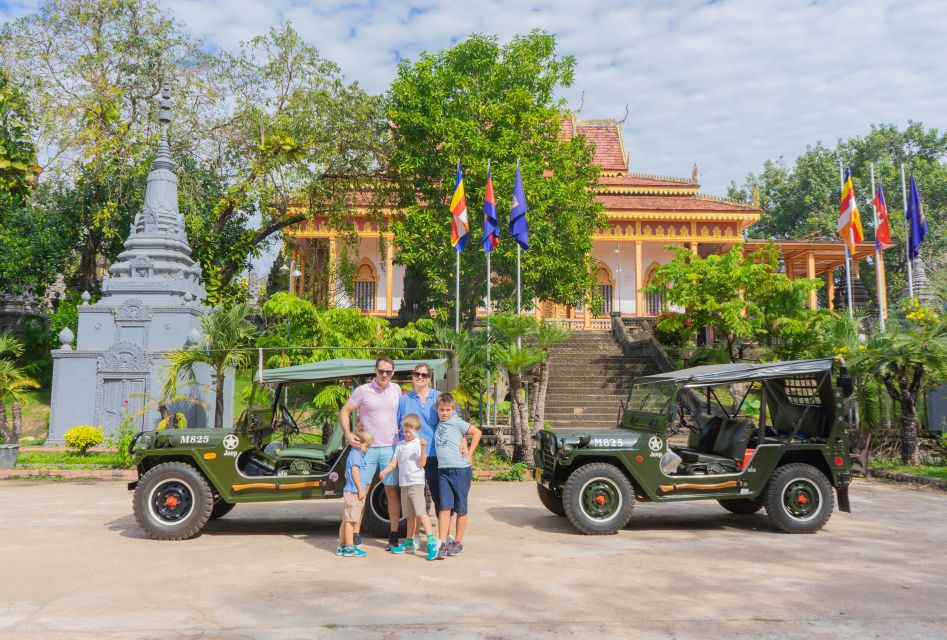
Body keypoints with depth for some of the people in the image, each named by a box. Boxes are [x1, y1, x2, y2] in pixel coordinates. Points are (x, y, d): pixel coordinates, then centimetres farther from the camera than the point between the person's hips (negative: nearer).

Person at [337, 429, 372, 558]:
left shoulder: (353, 454, 19)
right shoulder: (356, 454, -12)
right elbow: (355, 472, -19)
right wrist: (360, 490, -18)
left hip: (349, 491, 10)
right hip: (354, 492, -10)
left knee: (346, 520, 14)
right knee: (350, 520, -7)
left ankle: (341, 547, 20)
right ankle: (349, 548, -4)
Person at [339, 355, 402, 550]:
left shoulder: (396, 390, 8)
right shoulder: (362, 391, -3)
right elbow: (344, 412, 2)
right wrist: (348, 435, -10)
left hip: (390, 448, 2)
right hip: (367, 448, -2)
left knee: (392, 492, 5)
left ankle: (394, 535, 14)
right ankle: (356, 535, 10)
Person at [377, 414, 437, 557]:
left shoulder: (418, 444, -5)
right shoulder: (400, 445, 14)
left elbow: (421, 463, -13)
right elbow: (393, 463, 12)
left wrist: (423, 448, -27)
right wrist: (385, 471, -6)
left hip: (416, 482, -6)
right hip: (404, 484, 6)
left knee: (420, 512, -17)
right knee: (410, 515, 15)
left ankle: (431, 540, -20)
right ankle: (409, 543, 24)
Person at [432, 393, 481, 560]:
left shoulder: (456, 422, -4)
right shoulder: (438, 425, 13)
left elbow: (477, 432, -4)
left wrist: (469, 454, -5)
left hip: (460, 469, -4)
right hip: (443, 470, 4)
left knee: (460, 508, 5)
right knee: (444, 507, -3)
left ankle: (458, 543, 15)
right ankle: (442, 543, -3)